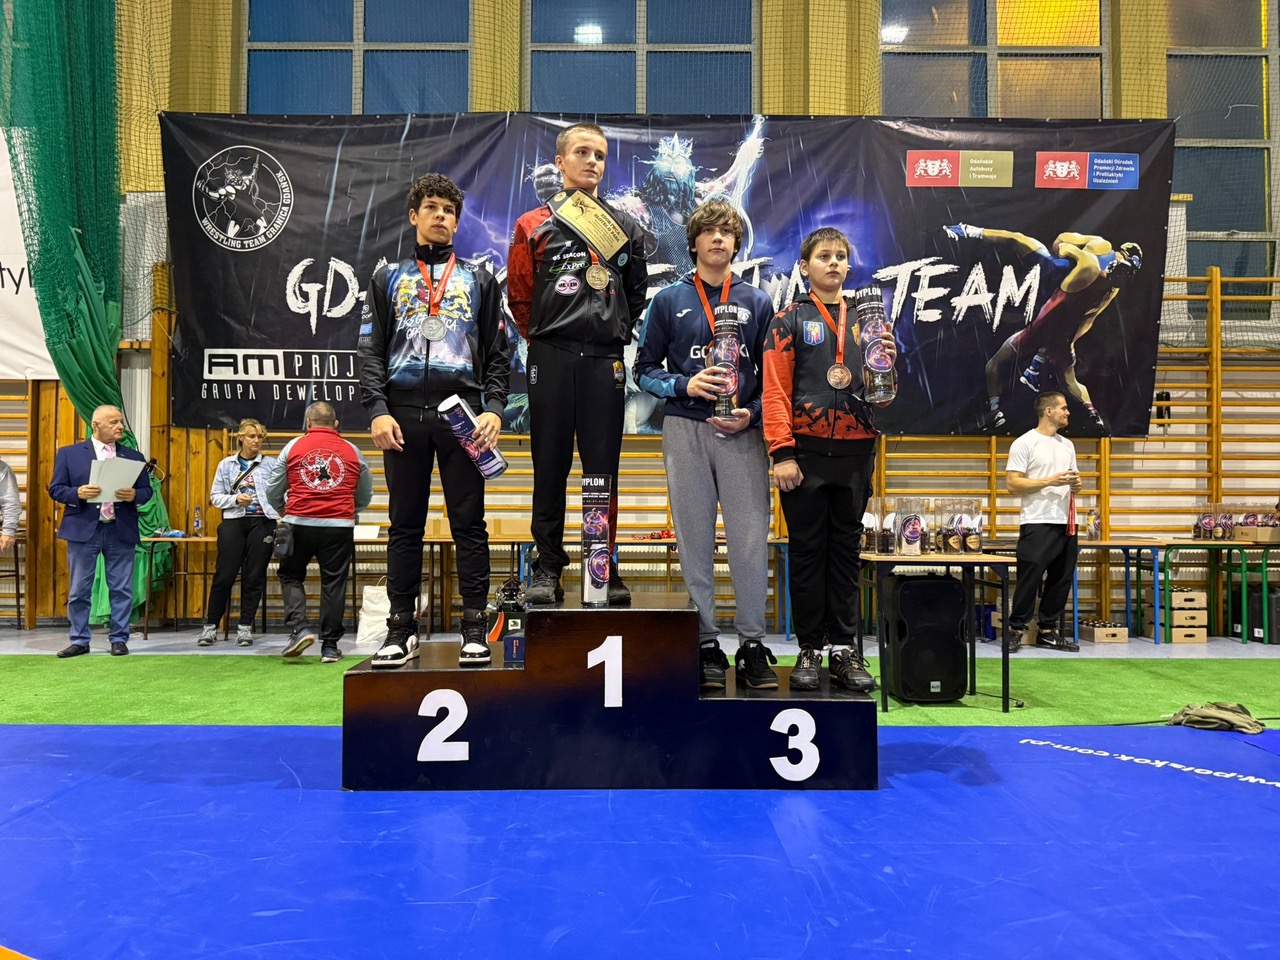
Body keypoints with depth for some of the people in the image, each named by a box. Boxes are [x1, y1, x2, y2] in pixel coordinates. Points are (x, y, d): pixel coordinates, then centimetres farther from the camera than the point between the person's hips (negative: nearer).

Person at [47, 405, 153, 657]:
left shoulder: (134, 457, 10)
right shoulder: (69, 454, 5)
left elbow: (146, 490, 9)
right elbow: (56, 489, 2)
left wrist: (134, 495, -13)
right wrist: (77, 493, -17)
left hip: (121, 532, 1)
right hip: (83, 530, -1)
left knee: (122, 589, 4)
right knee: (79, 590, 5)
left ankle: (119, 639, 14)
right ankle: (79, 640, 16)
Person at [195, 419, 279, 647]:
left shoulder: (270, 464, 7)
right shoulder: (226, 464, 10)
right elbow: (215, 497, 10)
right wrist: (235, 499, -8)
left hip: (262, 523, 0)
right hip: (233, 522, 0)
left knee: (254, 576, 3)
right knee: (224, 575, -2)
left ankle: (245, 627, 12)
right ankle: (210, 626, 9)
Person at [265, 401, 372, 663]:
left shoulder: (293, 447, 6)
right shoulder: (352, 451, 9)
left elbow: (273, 491, 10)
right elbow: (365, 497, 16)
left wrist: (284, 512, 30)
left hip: (299, 524, 0)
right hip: (340, 526, 1)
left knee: (291, 576, 16)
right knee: (333, 583, 7)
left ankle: (300, 628, -3)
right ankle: (330, 646, 11)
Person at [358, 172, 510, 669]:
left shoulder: (479, 280, 15)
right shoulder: (388, 279, 16)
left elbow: (498, 352, 10)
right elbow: (371, 350, 9)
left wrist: (494, 409, -5)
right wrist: (378, 410, -5)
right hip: (404, 413, 1)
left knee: (469, 523, -1)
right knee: (405, 525, 4)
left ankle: (475, 629, 4)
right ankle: (402, 629, 10)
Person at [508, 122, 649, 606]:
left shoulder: (625, 228, 13)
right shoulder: (534, 226, 7)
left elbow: (637, 292, 20)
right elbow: (519, 296, 9)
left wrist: (617, 333, 13)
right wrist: (545, 337, 6)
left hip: (605, 360, 1)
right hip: (551, 360, -1)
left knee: (604, 466, 2)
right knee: (550, 465, 2)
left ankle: (605, 566, 10)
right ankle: (548, 567, 10)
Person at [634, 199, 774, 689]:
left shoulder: (757, 302, 11)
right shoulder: (669, 300, 9)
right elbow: (644, 369, 9)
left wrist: (752, 413, -6)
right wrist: (684, 385, -9)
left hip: (742, 432, 0)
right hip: (685, 430, 0)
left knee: (751, 537, -4)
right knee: (695, 539, 3)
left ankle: (752, 640, 7)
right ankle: (705, 643, 12)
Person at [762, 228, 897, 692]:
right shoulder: (790, 321, 4)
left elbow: (882, 395, 14)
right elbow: (775, 389, -4)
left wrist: (886, 365, -8)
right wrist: (782, 453, -13)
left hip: (855, 453, 3)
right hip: (806, 452, -3)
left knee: (846, 551, 7)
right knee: (807, 552, 3)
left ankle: (846, 650, 13)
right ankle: (810, 650, 11)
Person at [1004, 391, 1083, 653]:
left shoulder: (1067, 445, 16)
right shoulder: (1025, 443, -7)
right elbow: (1012, 484, -12)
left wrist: (1076, 484, -1)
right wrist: (1050, 481, -19)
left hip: (1065, 523, 8)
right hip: (1037, 523, -7)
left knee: (1060, 580, 10)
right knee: (1029, 579, -5)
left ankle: (1047, 631, 19)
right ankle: (1015, 629, 6)